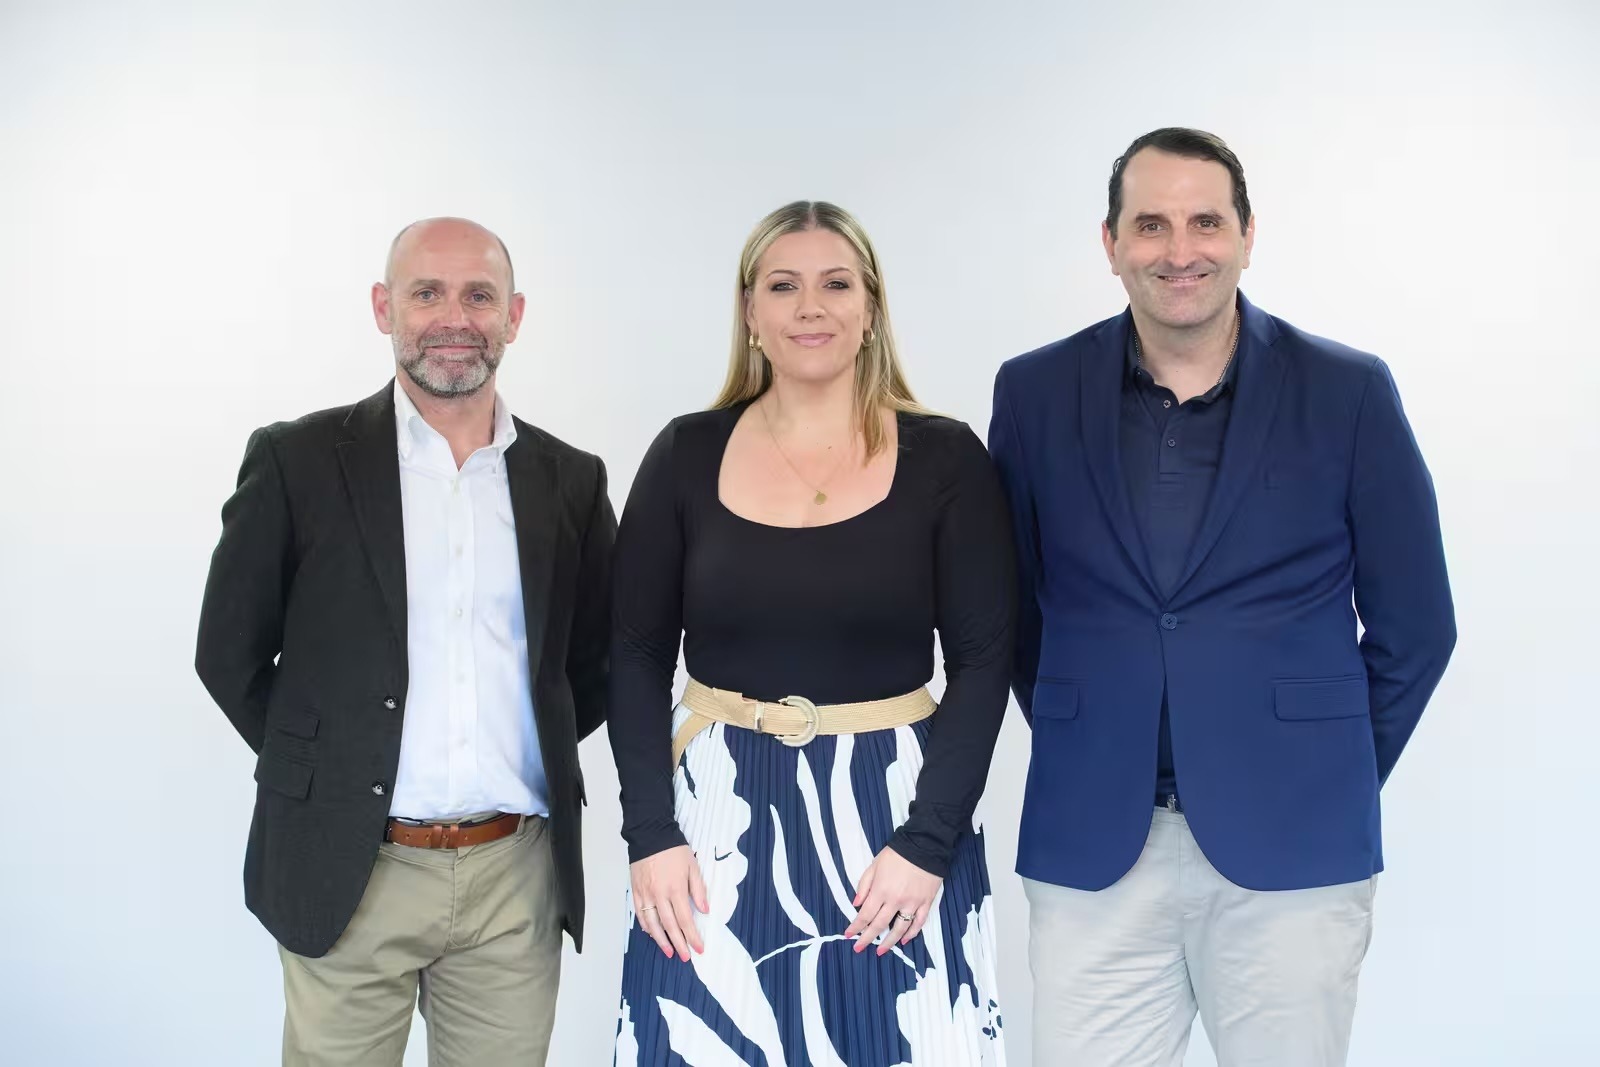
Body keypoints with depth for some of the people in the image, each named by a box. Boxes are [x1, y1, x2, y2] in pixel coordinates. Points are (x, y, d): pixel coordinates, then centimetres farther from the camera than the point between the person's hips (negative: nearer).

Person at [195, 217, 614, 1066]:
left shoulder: (571, 481, 6)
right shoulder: (298, 460, -2)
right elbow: (229, 654, 4)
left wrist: (530, 759, 8)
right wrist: (318, 767, 3)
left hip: (517, 878, 2)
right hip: (351, 876, -2)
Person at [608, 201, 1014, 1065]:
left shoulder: (944, 457, -2)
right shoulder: (687, 454, 2)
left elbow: (983, 663, -3)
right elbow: (637, 657, 4)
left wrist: (928, 840, -11)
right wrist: (649, 832, -6)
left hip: (890, 807, -1)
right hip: (717, 809, 1)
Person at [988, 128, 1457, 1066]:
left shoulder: (1347, 393, -1)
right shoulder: (1036, 392, 3)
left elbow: (1414, 625, 5)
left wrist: (1328, 779, 6)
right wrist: (1078, 755, 8)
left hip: (1291, 841, -1)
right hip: (1091, 845, 1)